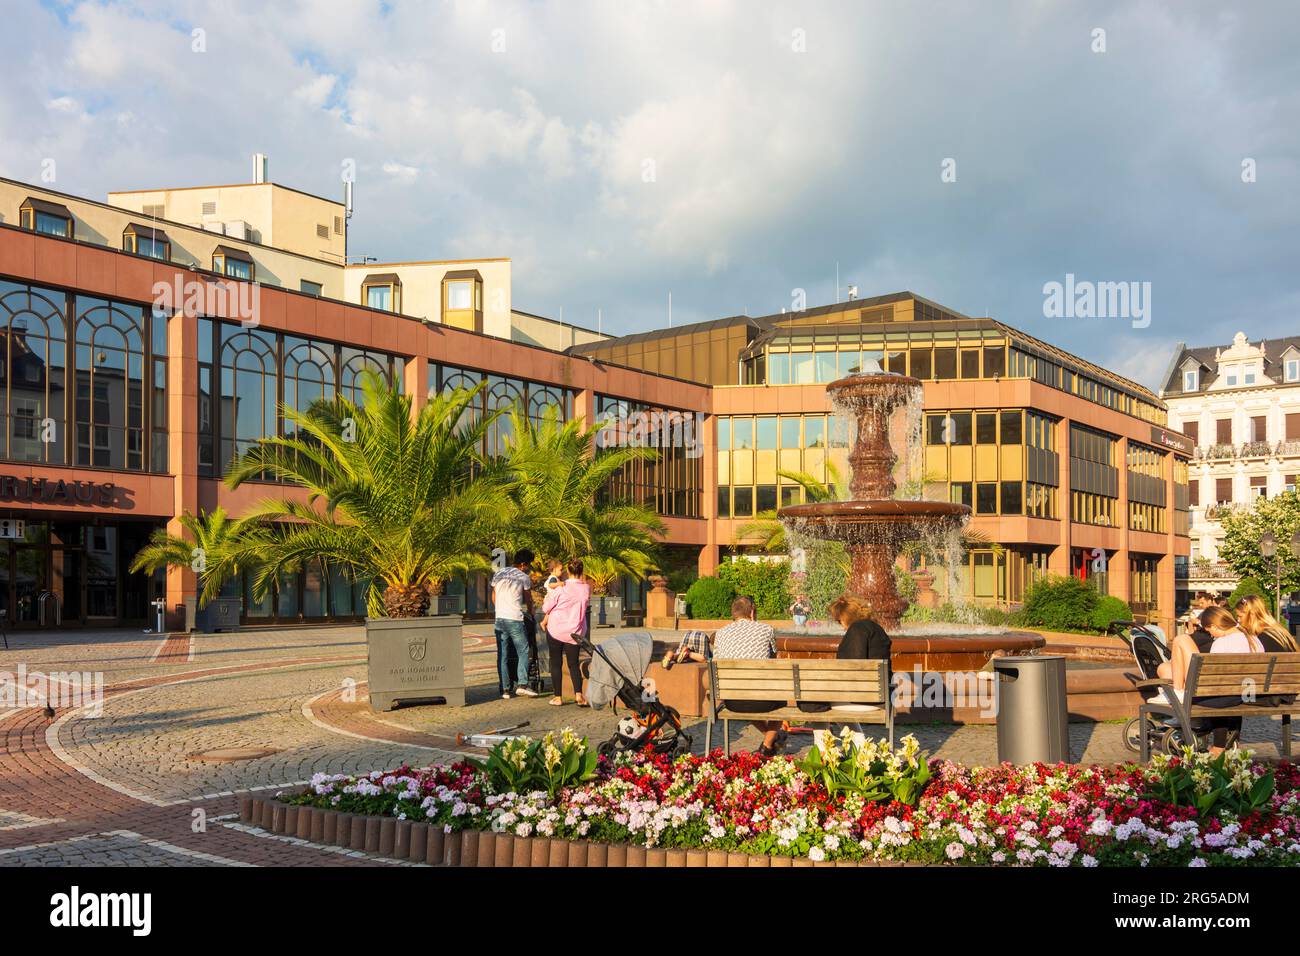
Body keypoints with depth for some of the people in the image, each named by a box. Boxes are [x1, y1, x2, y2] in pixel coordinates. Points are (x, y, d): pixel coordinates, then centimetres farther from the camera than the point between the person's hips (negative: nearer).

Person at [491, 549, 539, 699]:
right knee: (523, 652, 4)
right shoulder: (524, 577, -1)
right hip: (515, 619, -4)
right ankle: (522, 684, -8)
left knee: (502, 656, 6)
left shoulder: (498, 574, 11)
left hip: (499, 619, 4)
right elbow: (528, 600, 11)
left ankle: (505, 689, 6)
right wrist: (530, 613, 29)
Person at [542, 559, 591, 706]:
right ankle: (578, 693, -9)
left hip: (555, 630, -2)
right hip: (575, 632, 3)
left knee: (556, 663, 8)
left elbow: (546, 608, -5)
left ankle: (558, 696, 9)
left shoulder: (560, 588, -13)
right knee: (573, 663, 10)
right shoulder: (586, 588, -4)